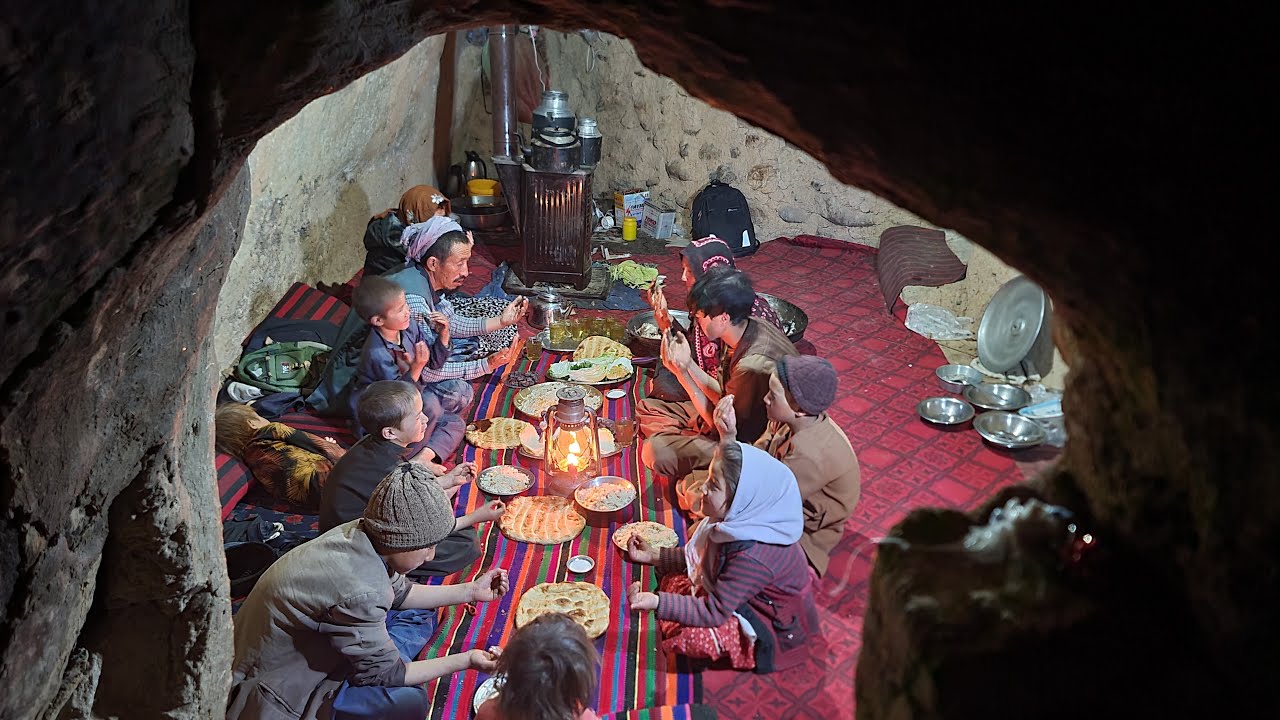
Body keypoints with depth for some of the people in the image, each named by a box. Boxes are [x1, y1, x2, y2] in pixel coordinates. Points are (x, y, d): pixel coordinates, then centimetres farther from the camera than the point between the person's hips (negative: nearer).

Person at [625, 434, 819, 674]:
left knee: (693, 636, -27)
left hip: (777, 634, -8)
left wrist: (657, 602, -42)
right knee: (674, 581, 1)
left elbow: (714, 612, -33)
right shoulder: (741, 520, -11)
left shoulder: (753, 556, -37)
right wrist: (655, 556, -1)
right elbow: (698, 557, 6)